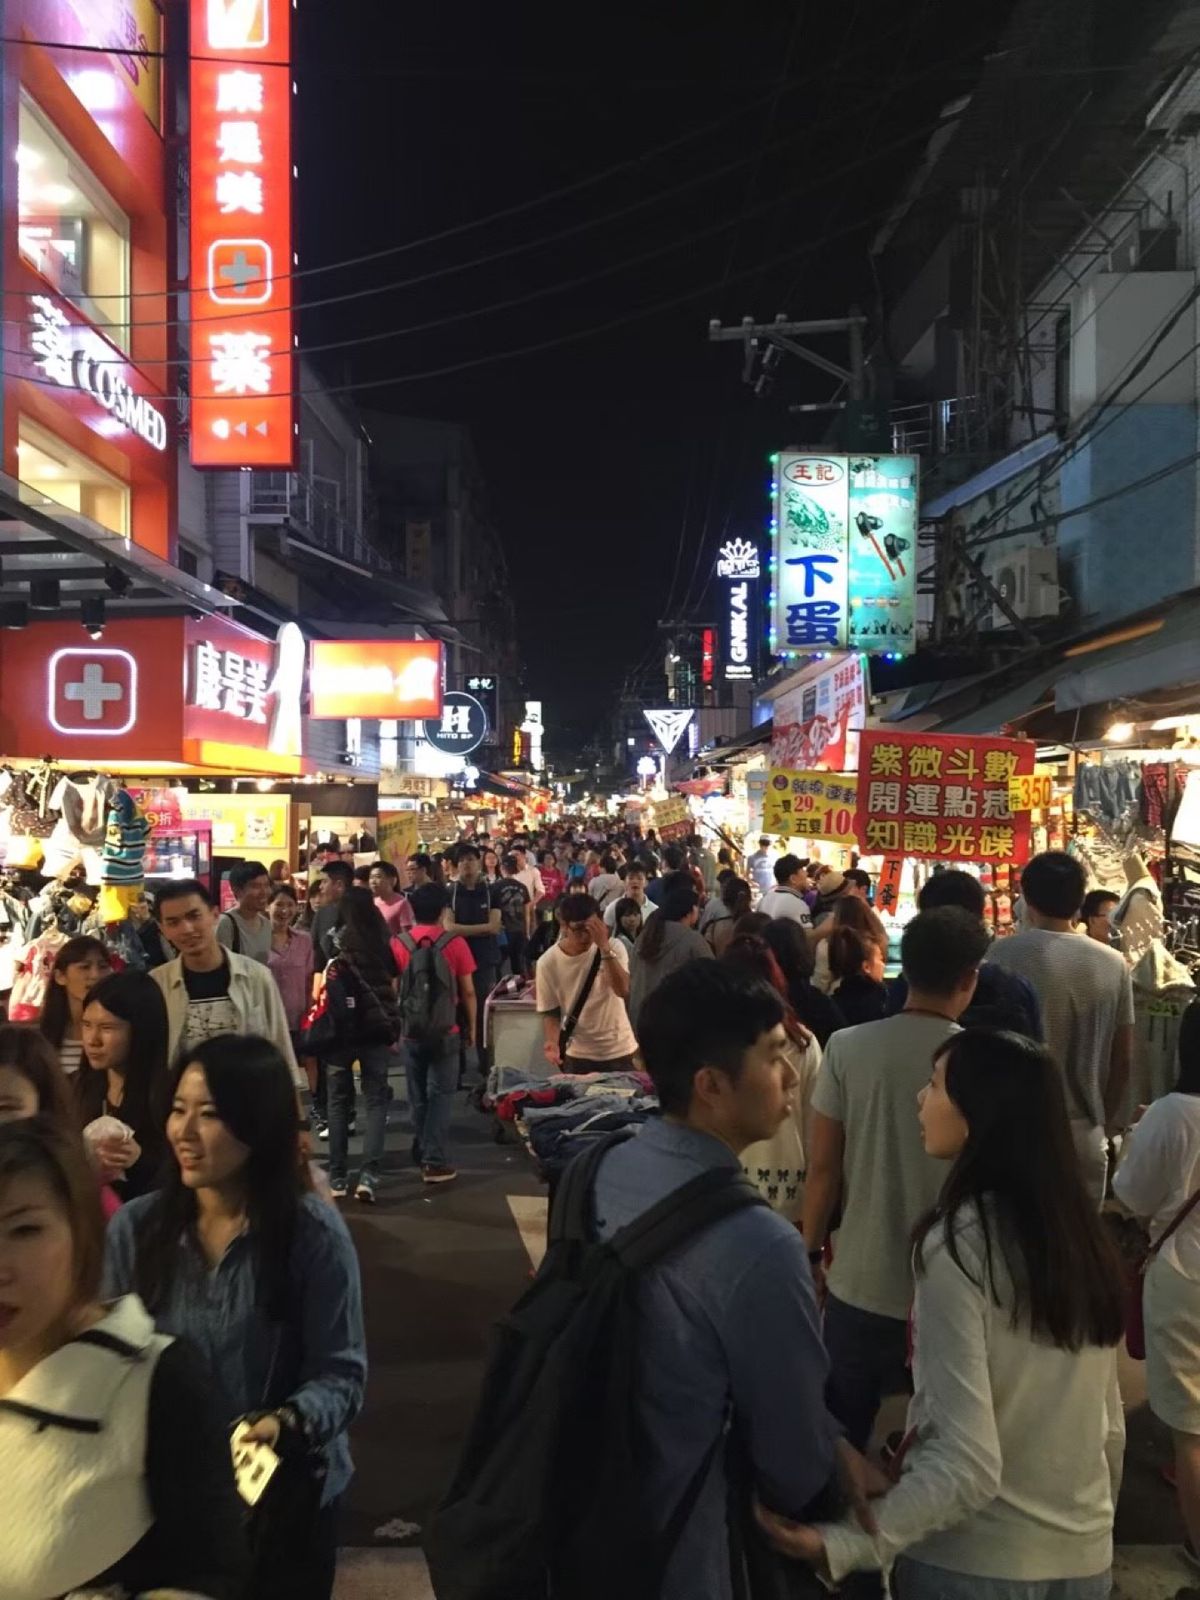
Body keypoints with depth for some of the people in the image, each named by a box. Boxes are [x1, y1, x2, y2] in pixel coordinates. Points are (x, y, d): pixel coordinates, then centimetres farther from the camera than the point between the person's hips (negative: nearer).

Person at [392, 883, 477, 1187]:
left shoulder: (398, 944, -2)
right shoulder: (455, 943, -7)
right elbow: (468, 992, -4)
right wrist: (472, 1025, 9)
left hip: (411, 1031, 2)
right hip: (445, 1032, -2)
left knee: (418, 1096, 14)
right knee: (440, 1096, 3)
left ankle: (422, 1155, 24)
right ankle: (435, 1162, -2)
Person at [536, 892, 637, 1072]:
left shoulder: (613, 947, -10)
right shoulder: (548, 963, -10)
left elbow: (623, 990, -24)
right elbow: (550, 1011, -3)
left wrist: (605, 947, -30)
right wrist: (552, 1042, -22)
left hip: (619, 1051, 1)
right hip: (578, 1056, 0)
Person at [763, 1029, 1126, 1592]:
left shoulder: (957, 1244, -21)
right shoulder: (1079, 1229, -2)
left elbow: (970, 1464, -24)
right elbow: (1109, 1427, 8)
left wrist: (845, 1545, -27)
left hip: (977, 1563, -6)